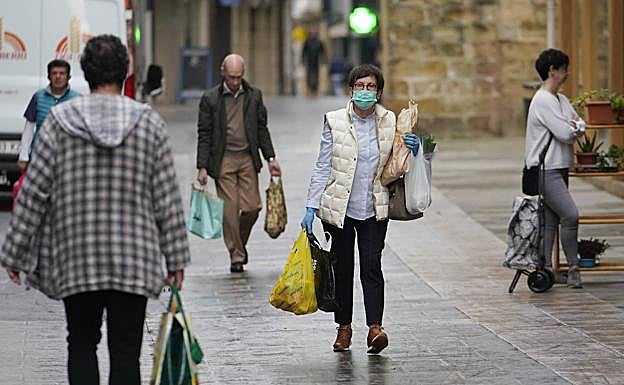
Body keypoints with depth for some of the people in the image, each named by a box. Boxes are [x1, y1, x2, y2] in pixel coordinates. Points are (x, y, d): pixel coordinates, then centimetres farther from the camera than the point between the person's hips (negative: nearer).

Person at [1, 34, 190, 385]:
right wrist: (176, 257, 7)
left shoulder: (60, 121, -2)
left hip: (76, 257, 0)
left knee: (81, 343, 14)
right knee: (126, 350, 3)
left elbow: (34, 191, -3)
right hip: (134, 259, 0)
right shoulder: (149, 123, -1)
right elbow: (167, 197, 0)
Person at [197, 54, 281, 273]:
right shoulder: (210, 99, 0)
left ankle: (240, 242, 23)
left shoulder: (254, 96, 8)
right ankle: (236, 255, 7)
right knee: (229, 210, -3)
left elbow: (262, 129, 13)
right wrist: (202, 167, -6)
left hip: (247, 158, 2)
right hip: (223, 160, -2)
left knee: (252, 207, -4)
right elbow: (204, 135, 0)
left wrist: (270, 158, 6)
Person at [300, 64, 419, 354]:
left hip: (374, 209, 0)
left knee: (372, 266, -10)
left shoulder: (389, 122, 3)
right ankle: (344, 327, 21)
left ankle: (375, 328, -15)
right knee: (342, 267, 8)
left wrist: (411, 150, -6)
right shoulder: (335, 122, -2)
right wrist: (311, 207, -4)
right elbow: (322, 167, 0)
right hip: (339, 207, 0)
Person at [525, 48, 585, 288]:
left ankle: (546, 268, 11)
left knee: (550, 220, 8)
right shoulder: (543, 100, -14)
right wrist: (573, 128, 3)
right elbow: (565, 133, -19)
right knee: (570, 214, -16)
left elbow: (580, 126, 15)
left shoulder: (561, 100, 17)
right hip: (545, 170, -10)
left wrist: (575, 127, -7)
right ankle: (573, 267, -9)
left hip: (559, 169, 10)